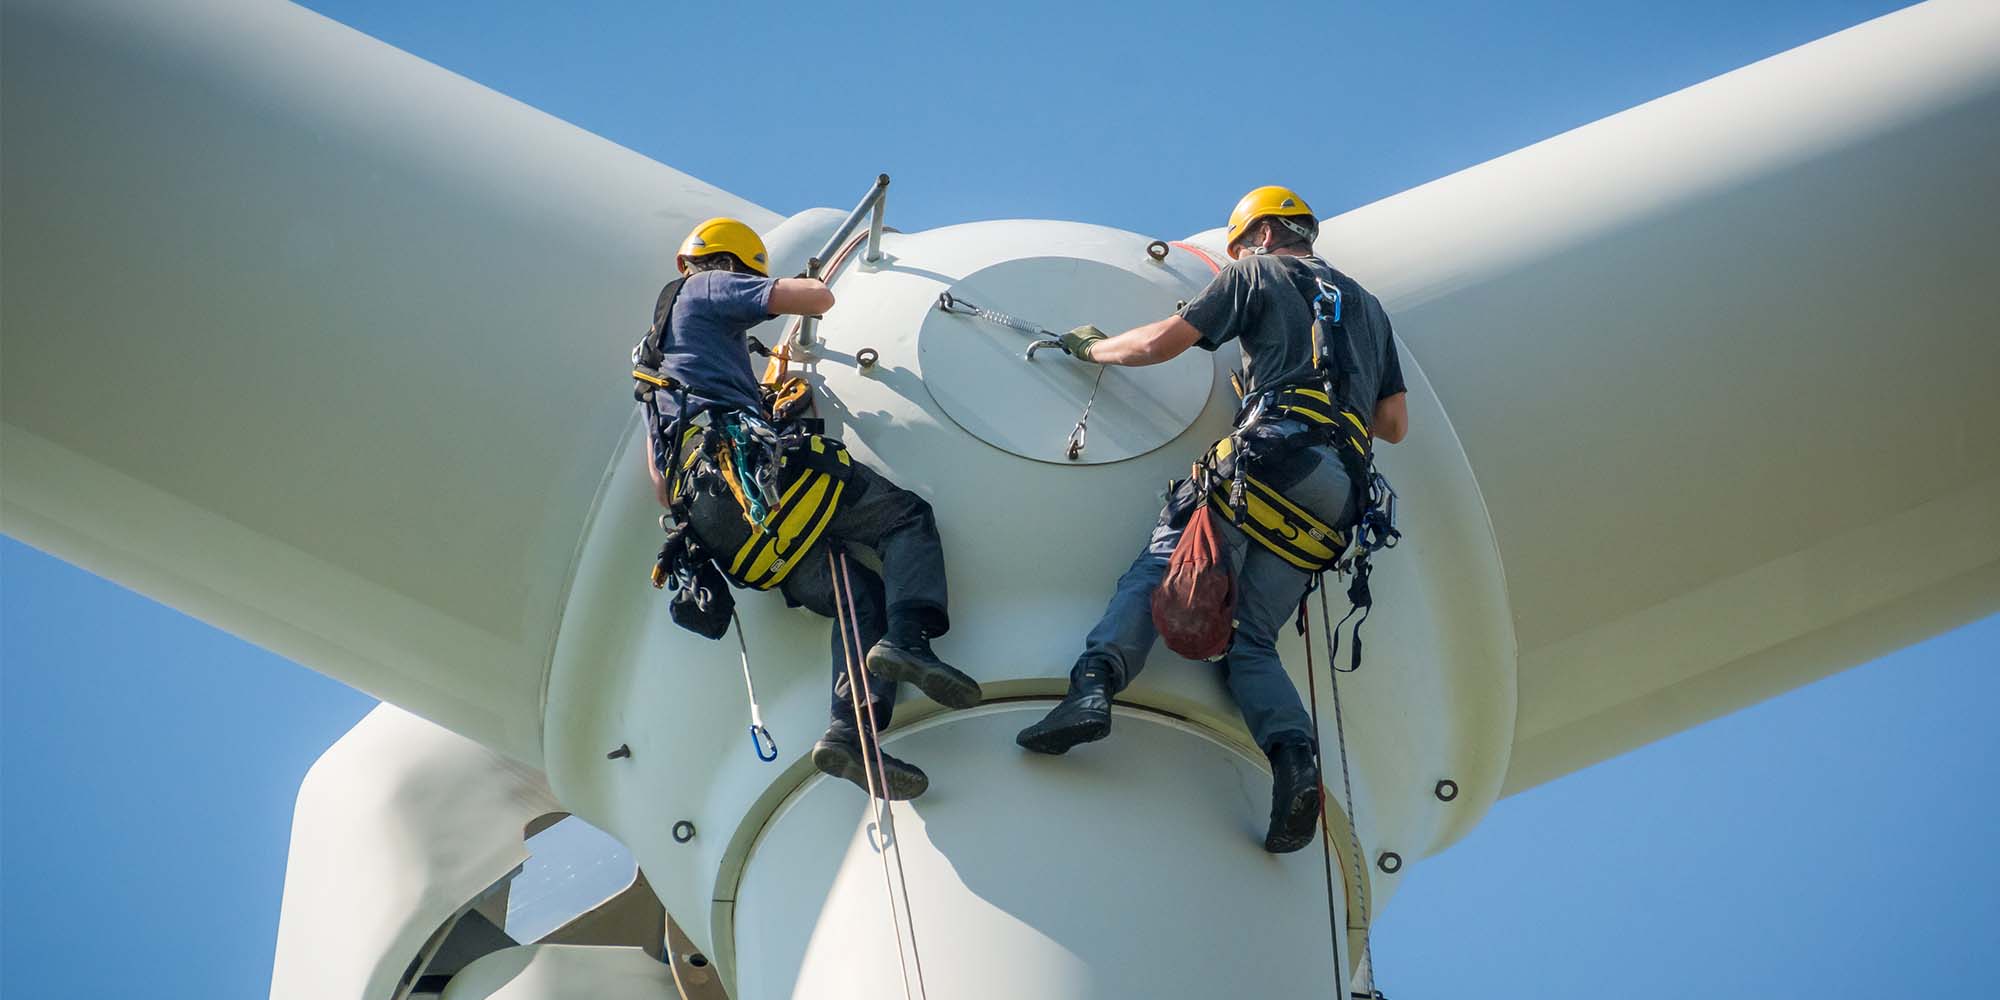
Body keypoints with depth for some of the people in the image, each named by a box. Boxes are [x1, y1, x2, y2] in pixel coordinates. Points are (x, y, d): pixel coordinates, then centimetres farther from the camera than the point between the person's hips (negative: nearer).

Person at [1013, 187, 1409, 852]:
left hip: (1274, 452, -5)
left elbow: (1159, 344, 11)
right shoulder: (1367, 306, 33)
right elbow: (1394, 425, 28)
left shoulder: (1258, 273, 16)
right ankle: (1295, 759, -23)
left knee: (1155, 573, -8)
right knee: (1251, 639, 3)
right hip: (1339, 493, 5)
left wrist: (1091, 347, 29)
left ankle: (1095, 684, -34)